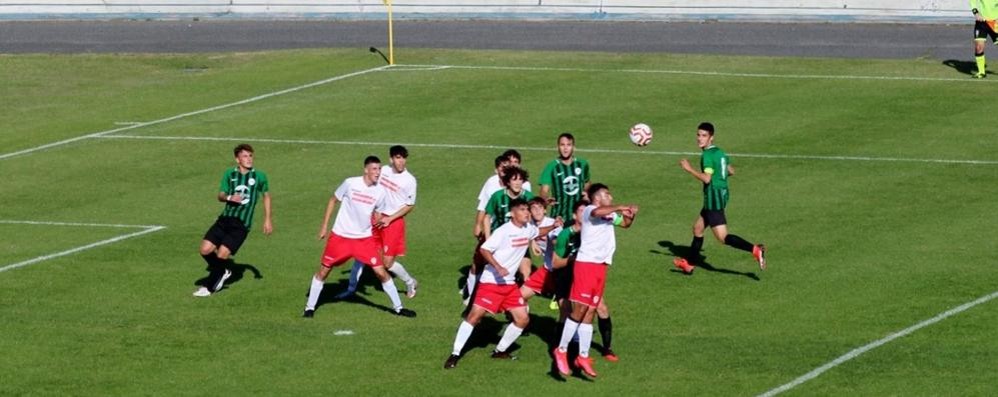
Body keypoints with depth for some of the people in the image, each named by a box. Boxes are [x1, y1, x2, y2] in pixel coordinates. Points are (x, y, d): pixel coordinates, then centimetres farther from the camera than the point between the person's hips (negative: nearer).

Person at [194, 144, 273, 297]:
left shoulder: (259, 176, 1)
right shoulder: (229, 174, 6)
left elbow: (266, 195, 17)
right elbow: (220, 195, 5)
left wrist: (267, 220, 14)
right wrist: (229, 198, -19)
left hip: (242, 225, -3)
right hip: (225, 219, 3)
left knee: (222, 254, -15)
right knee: (205, 249, -7)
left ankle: (209, 287, 3)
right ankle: (222, 272, 22)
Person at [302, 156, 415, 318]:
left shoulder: (380, 191, -4)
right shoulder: (350, 183, -12)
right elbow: (333, 201, 0)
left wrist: (377, 220, -13)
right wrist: (324, 226, 0)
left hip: (365, 238, 2)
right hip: (340, 236, -2)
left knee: (381, 272, -3)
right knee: (323, 271, 3)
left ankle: (398, 307, 11)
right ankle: (310, 307, 18)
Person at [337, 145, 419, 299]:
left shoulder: (409, 180, -12)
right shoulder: (384, 171, 1)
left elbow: (410, 205, -6)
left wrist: (389, 219, -13)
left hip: (394, 222, -5)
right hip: (376, 217, 5)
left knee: (388, 262, -5)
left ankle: (410, 282, 22)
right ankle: (352, 288, 15)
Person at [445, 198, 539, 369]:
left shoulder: (529, 229, 6)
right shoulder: (504, 231, -16)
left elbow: (538, 232, 32)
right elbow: (484, 249, -21)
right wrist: (498, 267, -31)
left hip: (509, 283, 7)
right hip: (491, 282, -7)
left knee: (523, 319, 3)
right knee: (474, 315, -13)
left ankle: (500, 351, 20)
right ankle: (455, 354, -10)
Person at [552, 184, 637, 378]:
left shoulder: (609, 215, 19)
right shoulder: (589, 211, -6)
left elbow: (625, 223, 36)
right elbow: (599, 212, -31)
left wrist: (631, 215, 14)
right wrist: (621, 207, -21)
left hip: (601, 266, 8)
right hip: (586, 264, -8)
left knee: (590, 313, 7)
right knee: (579, 309, -11)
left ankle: (583, 356, 8)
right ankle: (561, 351, -3)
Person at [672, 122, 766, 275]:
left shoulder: (707, 155, -15)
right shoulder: (720, 152, 11)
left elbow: (706, 178, -25)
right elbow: (731, 171, 18)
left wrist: (689, 169, -16)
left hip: (713, 198, -10)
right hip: (722, 194, 10)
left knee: (723, 238, -12)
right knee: (697, 228, 21)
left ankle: (754, 250, -25)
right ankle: (689, 264, 30)